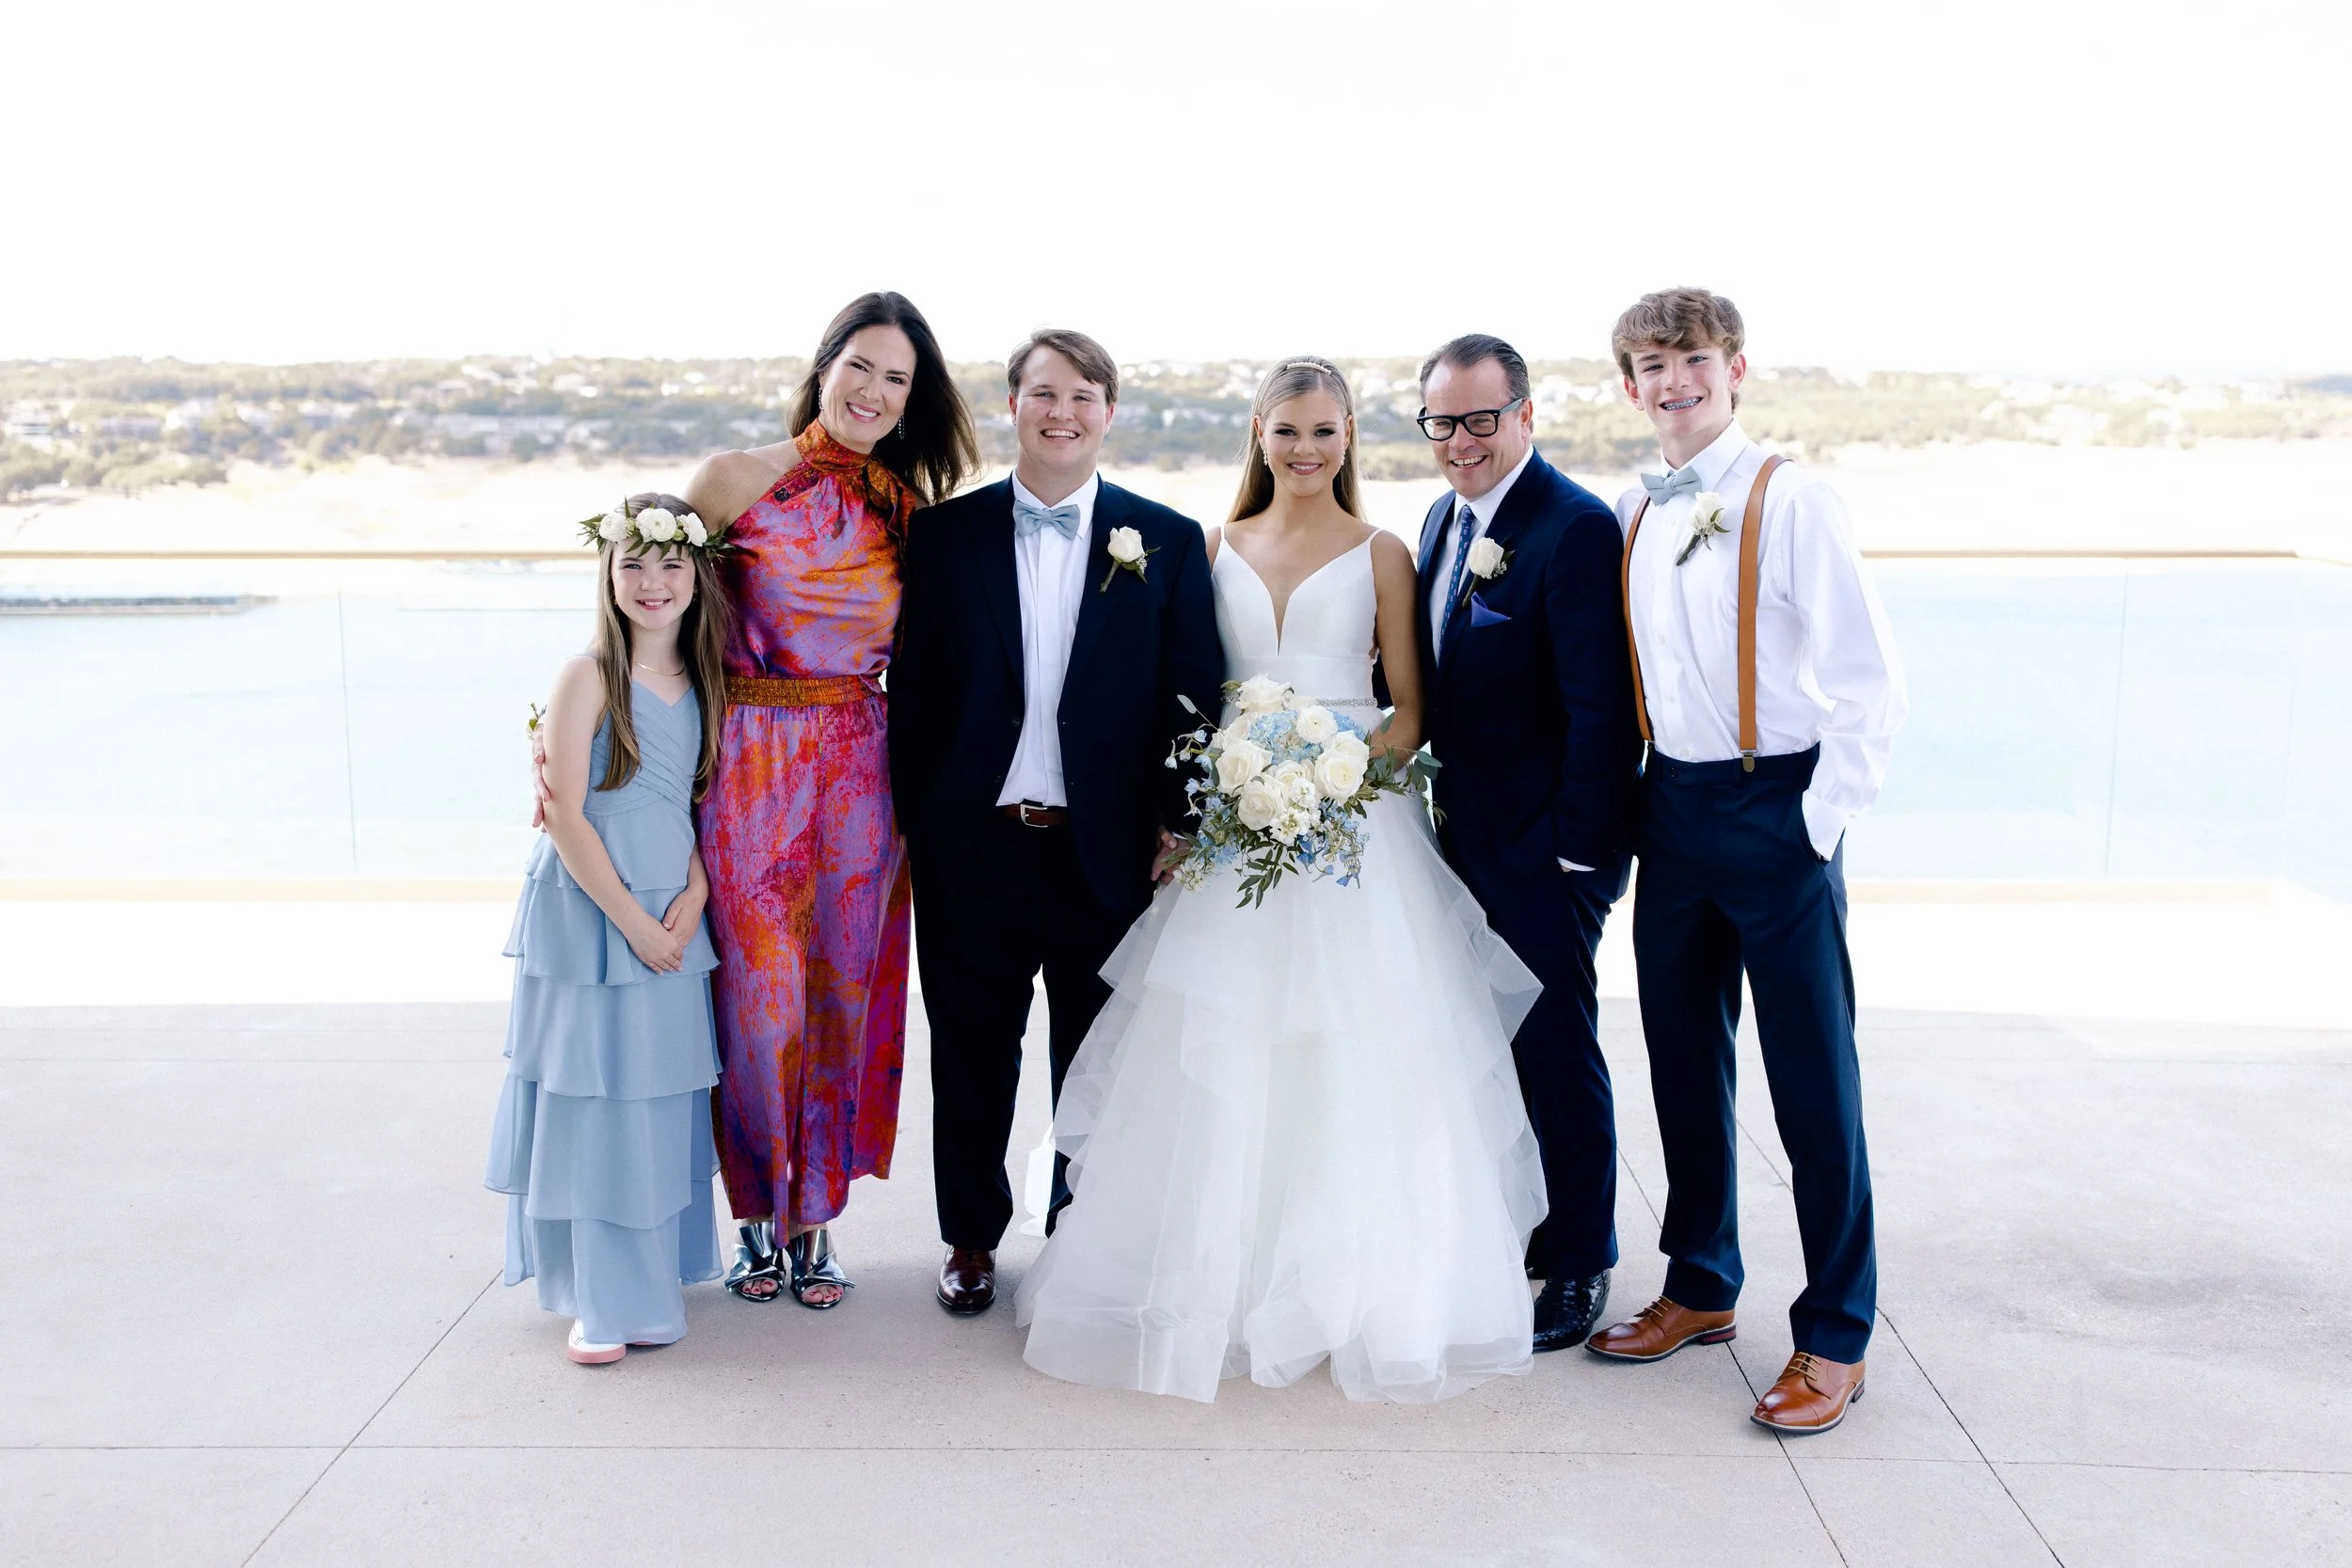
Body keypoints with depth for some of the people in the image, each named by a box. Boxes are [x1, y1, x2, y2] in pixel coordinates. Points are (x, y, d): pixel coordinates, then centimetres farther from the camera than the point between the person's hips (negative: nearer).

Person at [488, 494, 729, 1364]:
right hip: (588, 911, -5)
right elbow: (565, 815, -13)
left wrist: (693, 895, -6)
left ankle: (654, 1274, 26)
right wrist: (631, 920, -13)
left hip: (672, 912, 5)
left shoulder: (703, 679, 7)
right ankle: (602, 1299, 11)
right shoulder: (588, 676, -10)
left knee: (663, 1096, 11)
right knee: (590, 1096, 1)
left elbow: (702, 801, 10)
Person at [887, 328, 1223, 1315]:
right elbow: (913, 690, 2)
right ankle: (972, 1237, 31)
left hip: (1107, 852, 0)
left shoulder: (1167, 542, 2)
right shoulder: (944, 534, 2)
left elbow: (1191, 695, 2)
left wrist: (1175, 819, -5)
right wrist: (911, 822, -1)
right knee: (971, 1055, 13)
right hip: (970, 847, 0)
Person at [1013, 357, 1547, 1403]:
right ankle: (1219, 1284, 15)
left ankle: (1362, 1290, 12)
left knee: (1354, 1068, -2)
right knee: (1220, 1064, 2)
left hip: (1353, 822, -2)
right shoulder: (1218, 548, 11)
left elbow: (1411, 710, 2)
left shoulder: (1381, 555, 4)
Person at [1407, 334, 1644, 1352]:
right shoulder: (1444, 517, 10)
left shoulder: (1577, 527, -17)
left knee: (1557, 1052, 4)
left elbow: (1602, 706, -18)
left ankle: (1580, 1265, 21)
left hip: (1544, 847, -8)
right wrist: (1440, 802, 10)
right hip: (1465, 837, 8)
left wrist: (1577, 847, -18)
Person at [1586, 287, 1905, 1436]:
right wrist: (1625, 806, 7)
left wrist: (1820, 820, -13)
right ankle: (1700, 1288, 31)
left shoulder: (1790, 500, -8)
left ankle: (1835, 1338, 13)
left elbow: (1870, 680, -11)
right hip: (1672, 811, 6)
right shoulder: (1629, 518, 9)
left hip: (1777, 804, -5)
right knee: (1683, 1060, 14)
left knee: (1812, 1077, 0)